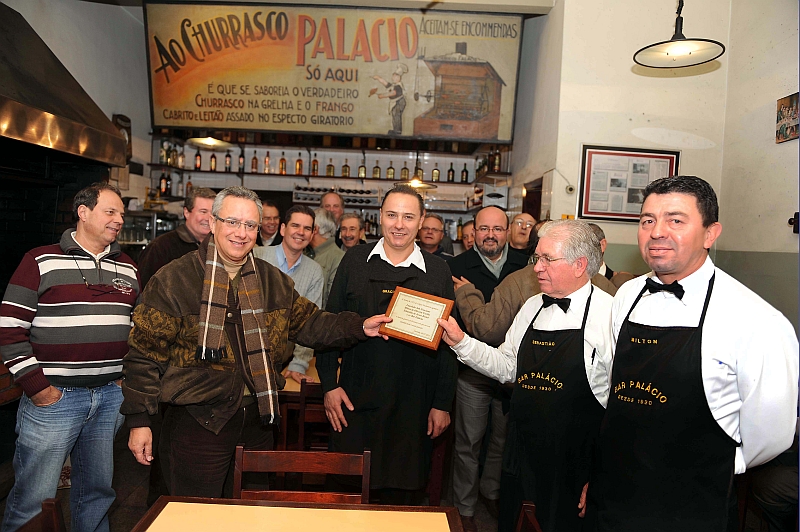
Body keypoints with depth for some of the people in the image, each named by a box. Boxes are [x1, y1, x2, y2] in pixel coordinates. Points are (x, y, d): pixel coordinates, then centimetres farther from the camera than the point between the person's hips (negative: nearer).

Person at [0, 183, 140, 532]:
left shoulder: (128, 269, 11)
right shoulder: (41, 261, -4)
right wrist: (36, 386, -9)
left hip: (112, 396, 4)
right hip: (53, 396, -4)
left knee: (99, 492, 16)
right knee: (33, 501, 5)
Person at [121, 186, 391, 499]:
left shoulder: (273, 281, 7)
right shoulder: (173, 279, -8)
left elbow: (308, 323, 10)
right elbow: (145, 352, -6)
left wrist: (359, 327, -4)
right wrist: (139, 420, -8)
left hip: (257, 423, 5)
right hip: (198, 423, -4)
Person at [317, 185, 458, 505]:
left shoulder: (438, 271, -1)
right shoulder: (354, 261, 0)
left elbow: (447, 341, 1)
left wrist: (442, 403, 0)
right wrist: (329, 384, -2)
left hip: (413, 406, 0)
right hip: (355, 401, 1)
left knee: (403, 495, 14)